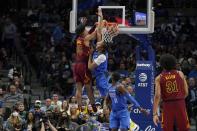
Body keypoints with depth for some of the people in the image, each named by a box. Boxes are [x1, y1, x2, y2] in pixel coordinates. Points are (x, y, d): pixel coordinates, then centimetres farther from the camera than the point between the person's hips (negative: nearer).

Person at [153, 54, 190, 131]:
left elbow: (157, 96, -7)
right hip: (180, 104, 0)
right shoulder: (180, 74, 4)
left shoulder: (159, 78, 1)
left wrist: (155, 114, -9)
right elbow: (186, 93, 3)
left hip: (167, 105, 0)